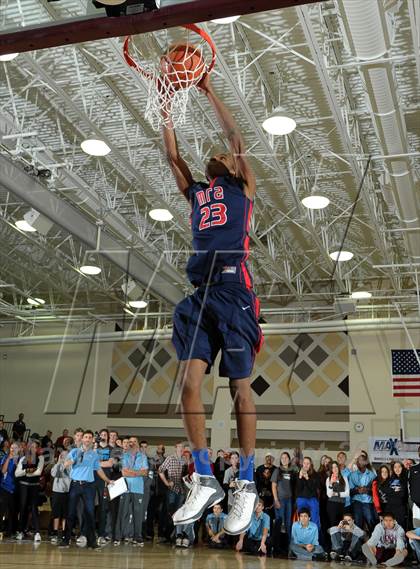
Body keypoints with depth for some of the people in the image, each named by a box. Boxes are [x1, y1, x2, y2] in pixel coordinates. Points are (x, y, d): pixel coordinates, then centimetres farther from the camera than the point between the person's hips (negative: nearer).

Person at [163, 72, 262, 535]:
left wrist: (209, 92, 10)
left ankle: (247, 485, 6)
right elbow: (171, 154, 21)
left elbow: (236, 139, 4)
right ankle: (205, 482, 5)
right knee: (188, 382, -5)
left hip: (232, 290, -5)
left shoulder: (242, 186, 14)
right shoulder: (196, 192, 25)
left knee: (240, 386, -3)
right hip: (199, 293, 5)